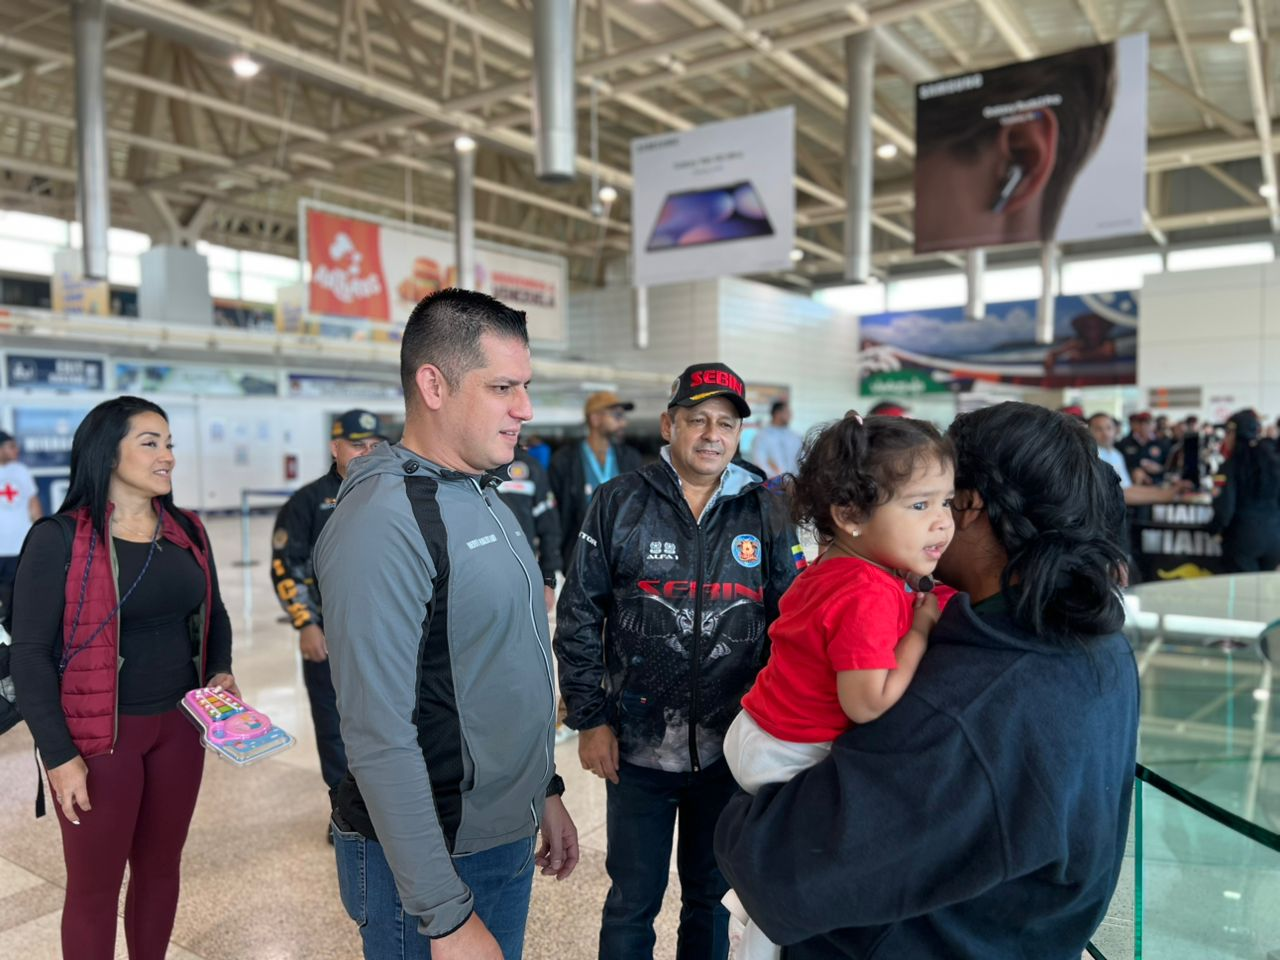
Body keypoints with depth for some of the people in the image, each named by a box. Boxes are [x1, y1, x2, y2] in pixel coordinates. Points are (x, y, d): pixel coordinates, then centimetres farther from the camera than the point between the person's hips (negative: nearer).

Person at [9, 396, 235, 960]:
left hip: (178, 728, 5)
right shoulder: (59, 540, -11)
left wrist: (221, 672, -2)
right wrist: (59, 755, -13)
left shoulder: (187, 532, 4)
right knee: (95, 885, 9)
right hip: (100, 737, -4)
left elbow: (213, 615, 16)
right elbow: (29, 655, -10)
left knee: (160, 867, 16)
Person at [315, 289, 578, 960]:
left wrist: (545, 791, 14)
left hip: (508, 841, 8)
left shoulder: (487, 502, 6)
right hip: (433, 863, -8)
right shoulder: (382, 522, -23)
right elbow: (380, 740, -24)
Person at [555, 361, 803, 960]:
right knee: (632, 901, 12)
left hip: (730, 748, 2)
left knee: (709, 894, 19)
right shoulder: (619, 502, -4)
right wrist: (590, 719, -5)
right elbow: (579, 618, -3)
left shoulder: (764, 511, 1)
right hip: (638, 747, -1)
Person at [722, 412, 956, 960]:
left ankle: (751, 906, 49)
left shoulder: (833, 567, -2)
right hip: (787, 758, -10)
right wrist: (921, 629, -23)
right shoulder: (871, 597, -31)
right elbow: (867, 704, -33)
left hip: (760, 733, 10)